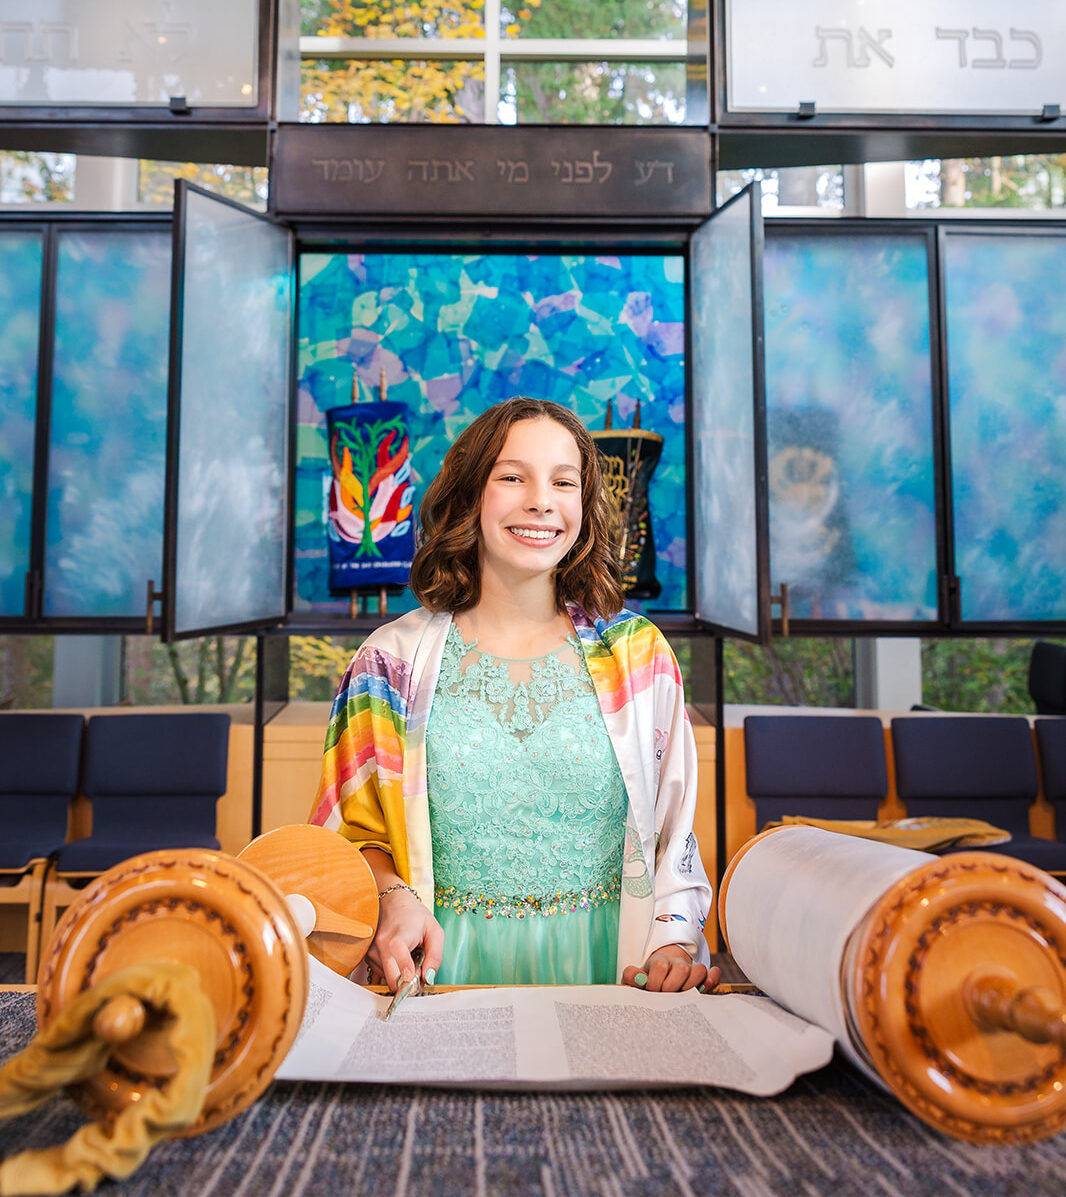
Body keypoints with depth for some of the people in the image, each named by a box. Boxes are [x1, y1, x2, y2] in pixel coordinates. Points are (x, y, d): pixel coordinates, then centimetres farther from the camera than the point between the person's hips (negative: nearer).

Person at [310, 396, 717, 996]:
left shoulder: (638, 653, 3)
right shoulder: (394, 659, 1)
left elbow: (675, 833, 7)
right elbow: (356, 830, 6)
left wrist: (675, 942, -7)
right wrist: (395, 897, -13)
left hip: (598, 966, 2)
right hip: (449, 963, -1)